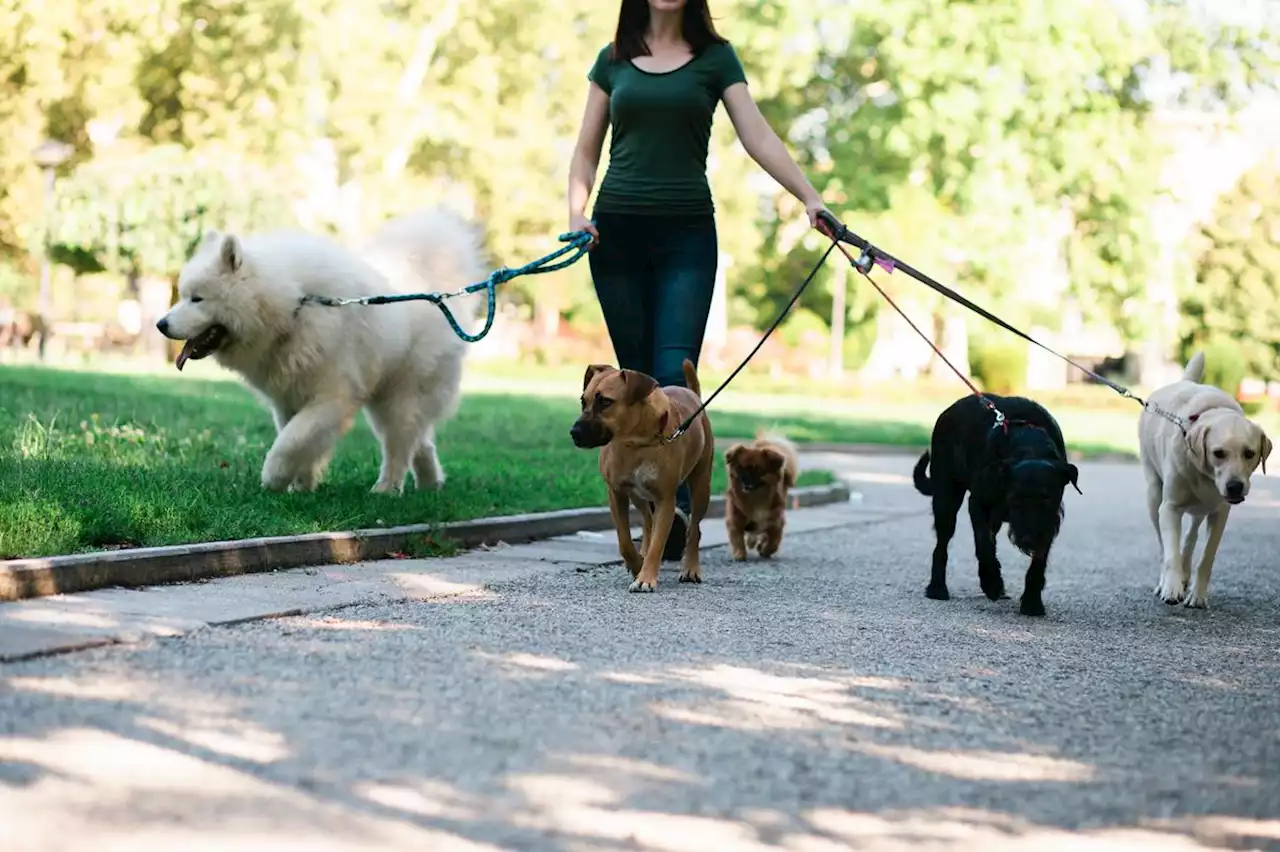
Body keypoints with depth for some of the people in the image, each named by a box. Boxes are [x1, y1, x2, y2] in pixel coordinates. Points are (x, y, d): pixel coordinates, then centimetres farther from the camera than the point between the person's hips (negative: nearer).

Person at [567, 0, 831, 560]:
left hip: (686, 235, -2)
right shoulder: (614, 59, 12)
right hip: (617, 234, 2)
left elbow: (758, 137, -2)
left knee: (675, 372, -16)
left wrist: (810, 197, -15)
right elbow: (587, 151, 15)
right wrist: (576, 211, -3)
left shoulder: (715, 57, 6)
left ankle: (678, 504, -25)